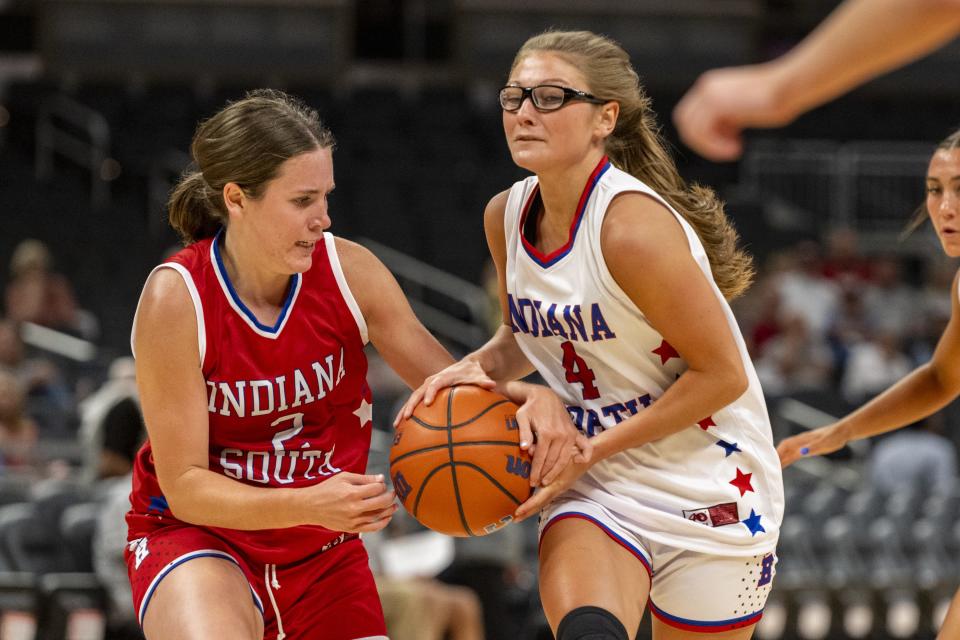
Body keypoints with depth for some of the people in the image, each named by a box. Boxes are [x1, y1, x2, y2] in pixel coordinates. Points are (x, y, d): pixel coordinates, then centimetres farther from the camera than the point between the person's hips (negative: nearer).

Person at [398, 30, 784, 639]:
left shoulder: (633, 227, -22)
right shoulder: (506, 216, 0)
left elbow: (722, 375, -18)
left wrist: (589, 453, -17)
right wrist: (476, 370, -4)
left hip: (706, 493, -4)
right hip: (595, 491, 4)